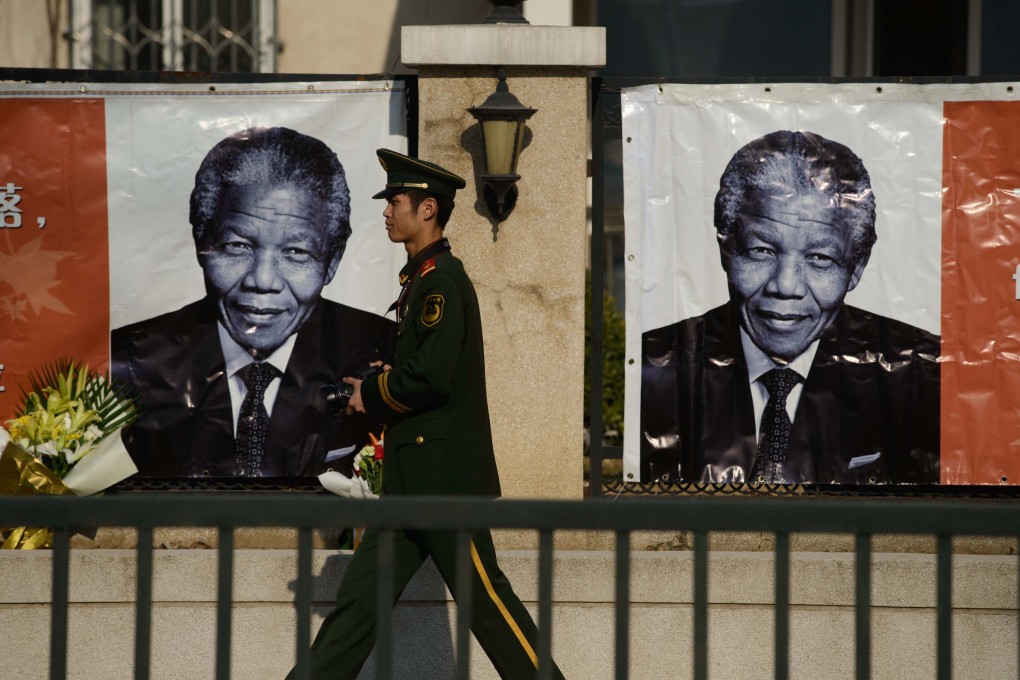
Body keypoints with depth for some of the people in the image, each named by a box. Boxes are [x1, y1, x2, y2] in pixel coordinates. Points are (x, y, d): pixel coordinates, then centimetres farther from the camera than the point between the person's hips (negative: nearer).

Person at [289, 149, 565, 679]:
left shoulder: (441, 280, -14)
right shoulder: (423, 278, 16)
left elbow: (431, 375, -23)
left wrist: (371, 395, -8)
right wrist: (374, 388, 7)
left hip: (445, 472, -10)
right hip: (413, 476, 10)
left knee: (483, 595, -4)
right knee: (361, 593, 7)